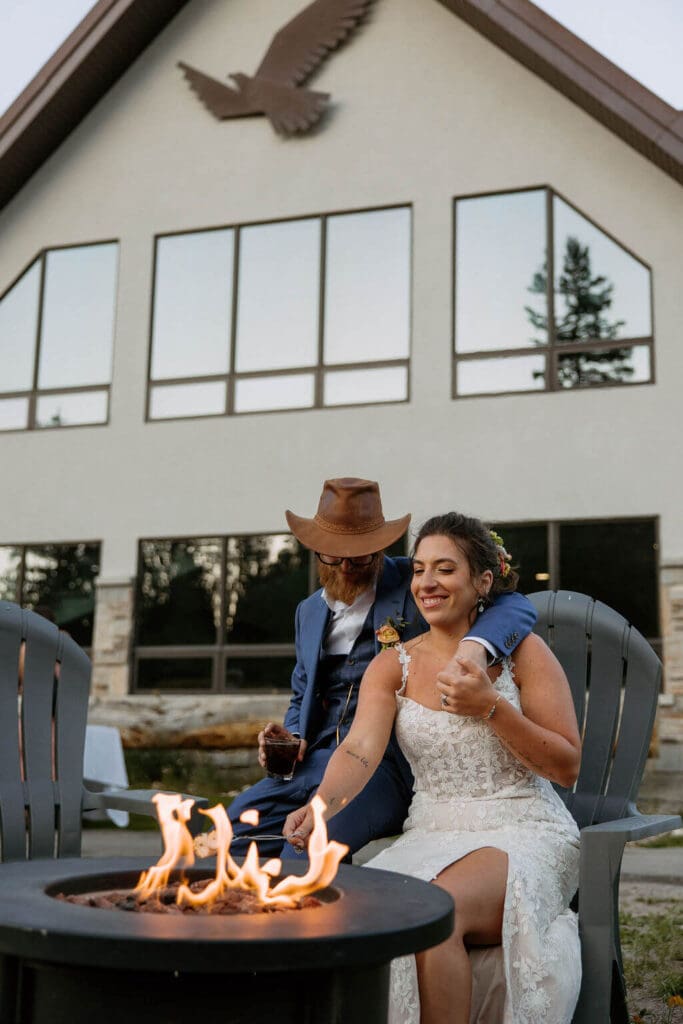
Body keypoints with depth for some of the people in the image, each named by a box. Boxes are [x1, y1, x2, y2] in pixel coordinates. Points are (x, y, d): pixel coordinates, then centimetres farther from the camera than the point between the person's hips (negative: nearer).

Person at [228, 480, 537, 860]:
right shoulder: (310, 611, 19)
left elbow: (516, 606, -12)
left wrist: (475, 646, -34)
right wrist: (291, 738, 8)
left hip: (389, 763, -6)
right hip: (318, 760, 6)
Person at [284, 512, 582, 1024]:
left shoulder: (522, 652, -1)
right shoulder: (392, 666, 7)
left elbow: (568, 767, -2)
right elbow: (361, 748, -10)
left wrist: (491, 706, -15)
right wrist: (321, 806, -32)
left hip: (523, 834, -3)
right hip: (431, 836, 3)